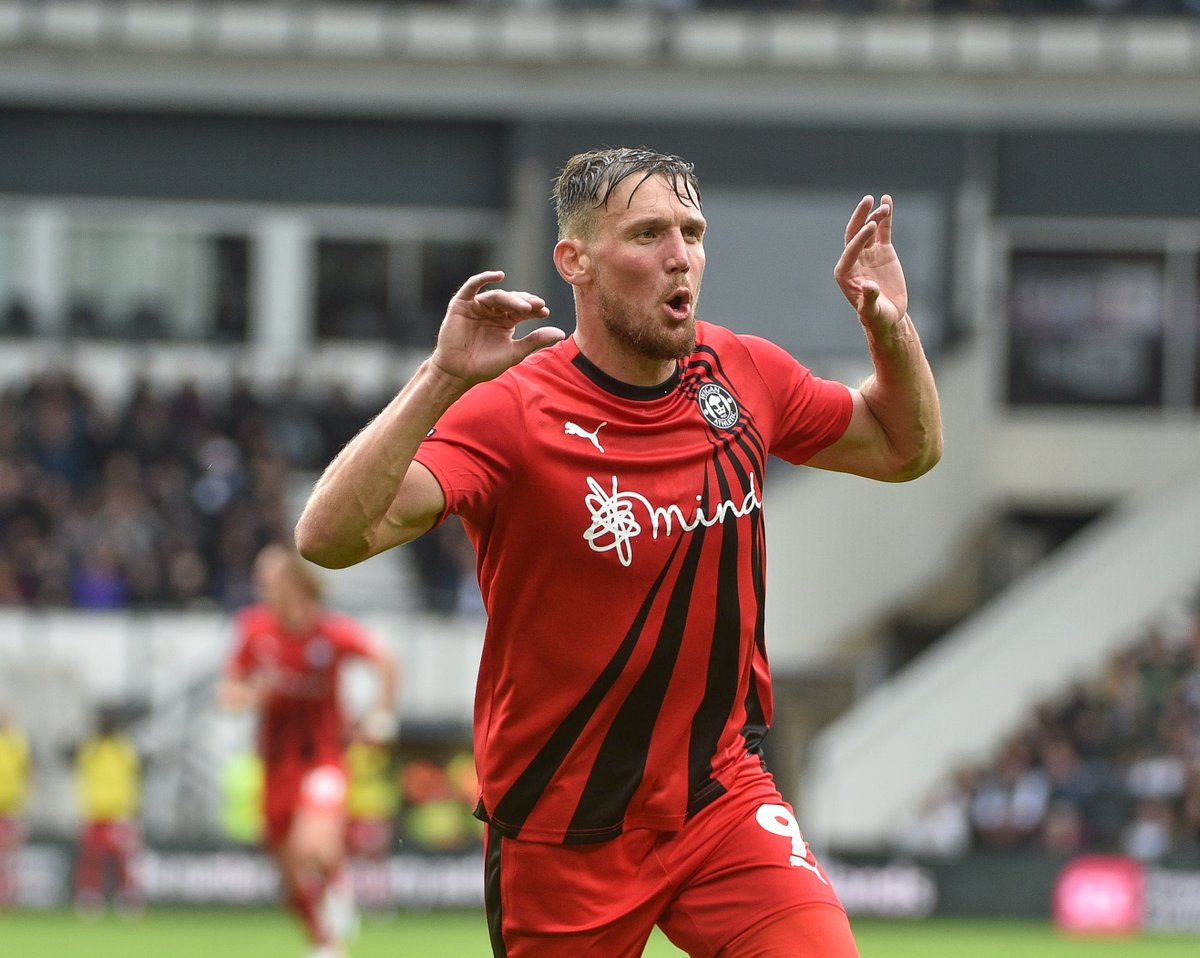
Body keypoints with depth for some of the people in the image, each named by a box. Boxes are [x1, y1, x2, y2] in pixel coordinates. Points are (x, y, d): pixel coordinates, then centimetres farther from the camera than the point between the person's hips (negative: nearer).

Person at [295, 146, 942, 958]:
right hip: (561, 831, -3)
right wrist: (442, 379, -41)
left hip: (723, 796, 3)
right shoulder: (509, 412, -18)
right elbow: (329, 537, -31)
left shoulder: (743, 375, -1)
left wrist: (891, 327, -2)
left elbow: (906, 449, 17)